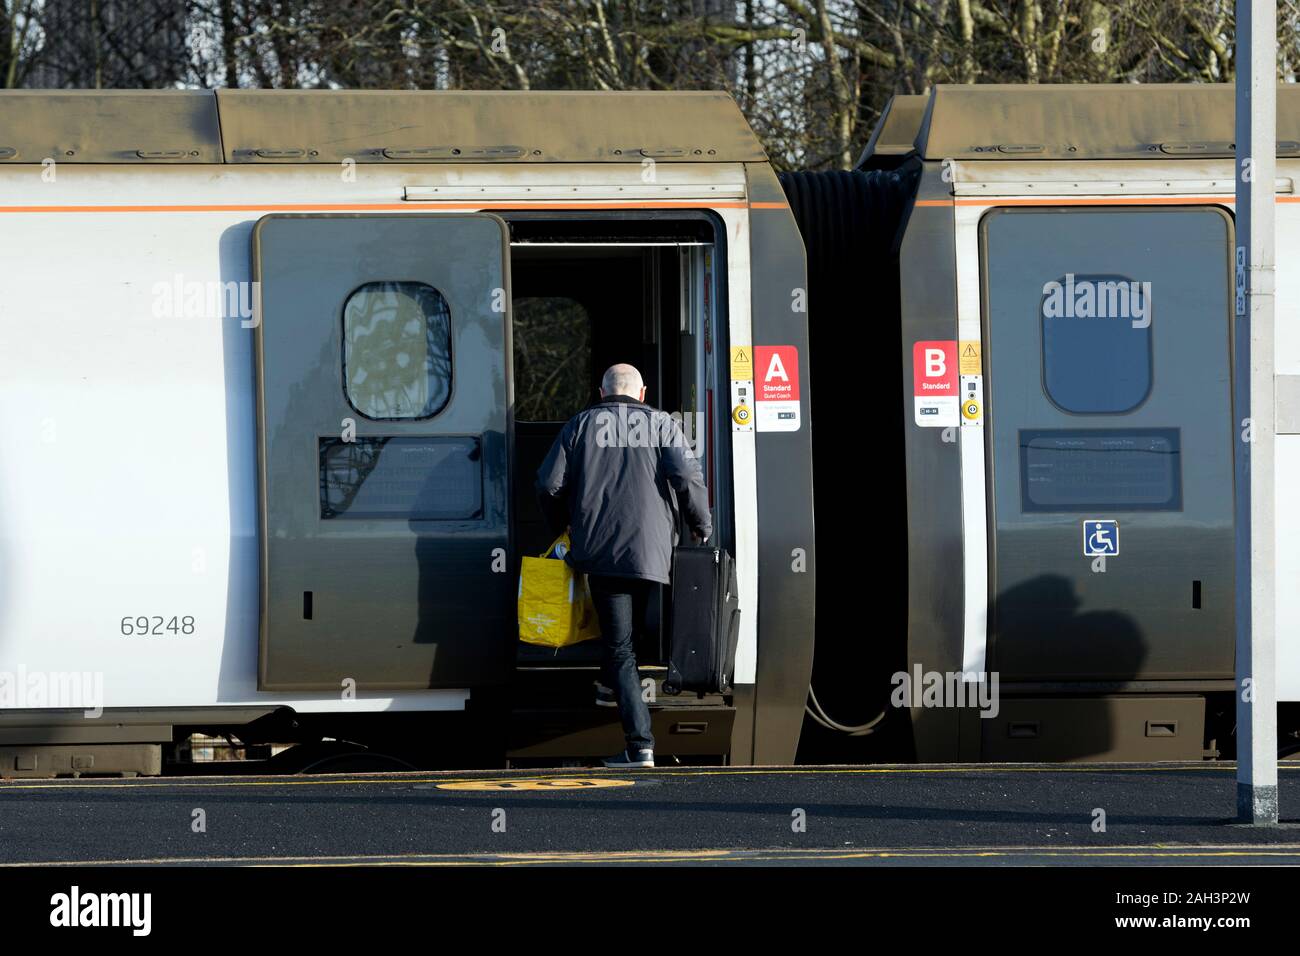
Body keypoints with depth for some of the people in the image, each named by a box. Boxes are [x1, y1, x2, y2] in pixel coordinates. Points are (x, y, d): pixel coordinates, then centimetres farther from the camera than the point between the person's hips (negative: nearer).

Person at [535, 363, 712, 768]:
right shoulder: (663, 425, 9)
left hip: (600, 549, 0)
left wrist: (559, 526, 23)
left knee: (620, 646, -2)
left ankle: (640, 745, -10)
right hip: (652, 550, 0)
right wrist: (702, 526, 9)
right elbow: (687, 479, -5)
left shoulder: (580, 425, 11)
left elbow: (550, 484, 5)